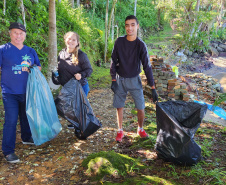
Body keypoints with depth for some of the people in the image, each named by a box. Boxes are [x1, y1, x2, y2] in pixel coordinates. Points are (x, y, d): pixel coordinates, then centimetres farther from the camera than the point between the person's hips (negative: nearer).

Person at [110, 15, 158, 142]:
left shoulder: (141, 45, -10)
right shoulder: (119, 42, -6)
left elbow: (147, 66, -9)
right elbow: (114, 61, 1)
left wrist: (153, 88, -11)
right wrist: (113, 80, -4)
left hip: (134, 80, -1)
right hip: (120, 79, 1)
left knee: (140, 108, 0)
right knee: (119, 106, 6)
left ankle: (140, 129, 26)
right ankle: (120, 131, 25)